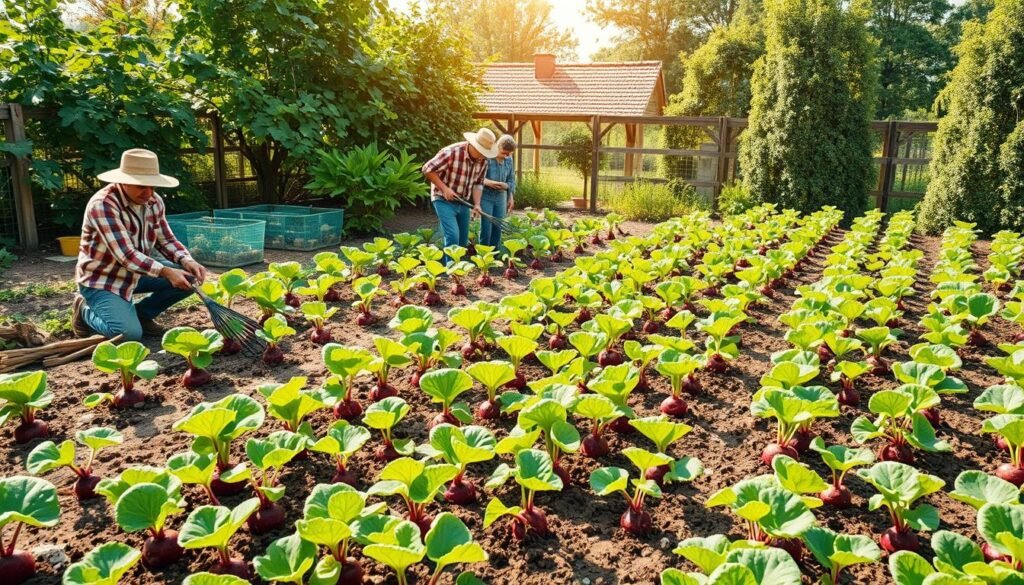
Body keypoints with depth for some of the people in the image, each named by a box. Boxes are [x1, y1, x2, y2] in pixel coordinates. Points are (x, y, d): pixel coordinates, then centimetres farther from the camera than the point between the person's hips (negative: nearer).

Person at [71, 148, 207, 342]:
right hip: (101, 279, -7)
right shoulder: (103, 204, -26)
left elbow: (166, 241, 1)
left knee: (189, 277, -9)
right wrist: (165, 272, -40)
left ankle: (141, 314, 8)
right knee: (130, 333, -26)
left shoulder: (154, 201, -4)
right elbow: (126, 255, -32)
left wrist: (187, 261, -20)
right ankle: (85, 310, 7)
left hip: (137, 273, 7)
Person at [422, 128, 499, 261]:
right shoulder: (451, 152, -23)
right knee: (453, 236, -18)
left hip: (463, 202, 7)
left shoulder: (483, 160, -4)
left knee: (463, 240, 9)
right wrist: (444, 188, -23)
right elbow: (427, 169, -18)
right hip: (444, 200, -7)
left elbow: (478, 183, 6)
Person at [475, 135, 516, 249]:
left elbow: (511, 180, 12)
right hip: (485, 196, -5)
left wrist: (511, 198, 6)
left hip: (501, 197, 5)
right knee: (486, 229, -5)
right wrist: (489, 182, -30)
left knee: (498, 228, 8)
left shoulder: (509, 160, 3)